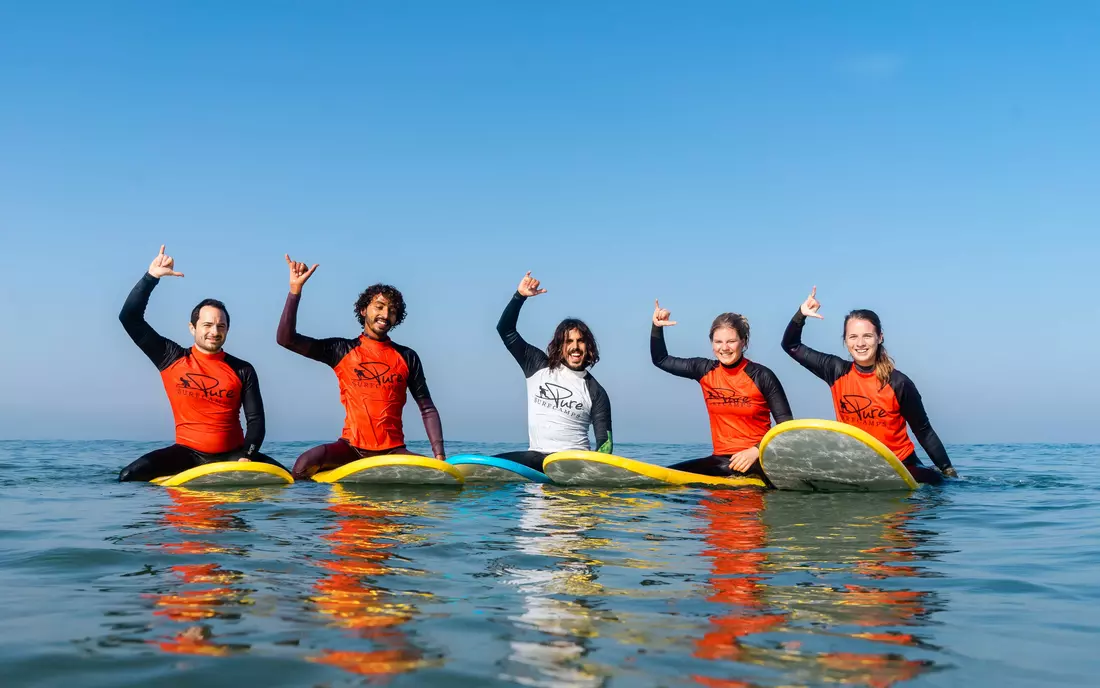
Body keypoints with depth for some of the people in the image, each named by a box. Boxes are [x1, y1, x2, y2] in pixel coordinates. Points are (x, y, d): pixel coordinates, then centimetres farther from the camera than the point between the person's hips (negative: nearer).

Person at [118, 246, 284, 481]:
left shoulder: (243, 370, 3)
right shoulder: (171, 358, 3)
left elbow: (256, 419, 1)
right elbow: (130, 318, 0)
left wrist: (247, 456, -15)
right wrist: (151, 276, -7)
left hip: (232, 454, 1)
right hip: (187, 453, 0)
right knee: (129, 477, -24)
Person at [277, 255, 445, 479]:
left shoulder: (407, 357, 8)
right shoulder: (342, 350, 5)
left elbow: (427, 409, 8)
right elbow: (285, 339, -2)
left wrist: (439, 454, -4)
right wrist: (295, 289, -8)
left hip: (392, 450, 2)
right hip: (351, 447, -1)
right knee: (305, 465, -30)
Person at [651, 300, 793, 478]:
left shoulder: (762, 376, -6)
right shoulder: (705, 371, 7)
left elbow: (787, 425, -6)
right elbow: (660, 360, 18)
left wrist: (756, 451, -19)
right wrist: (657, 327, 3)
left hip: (759, 458, -6)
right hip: (722, 460, 6)